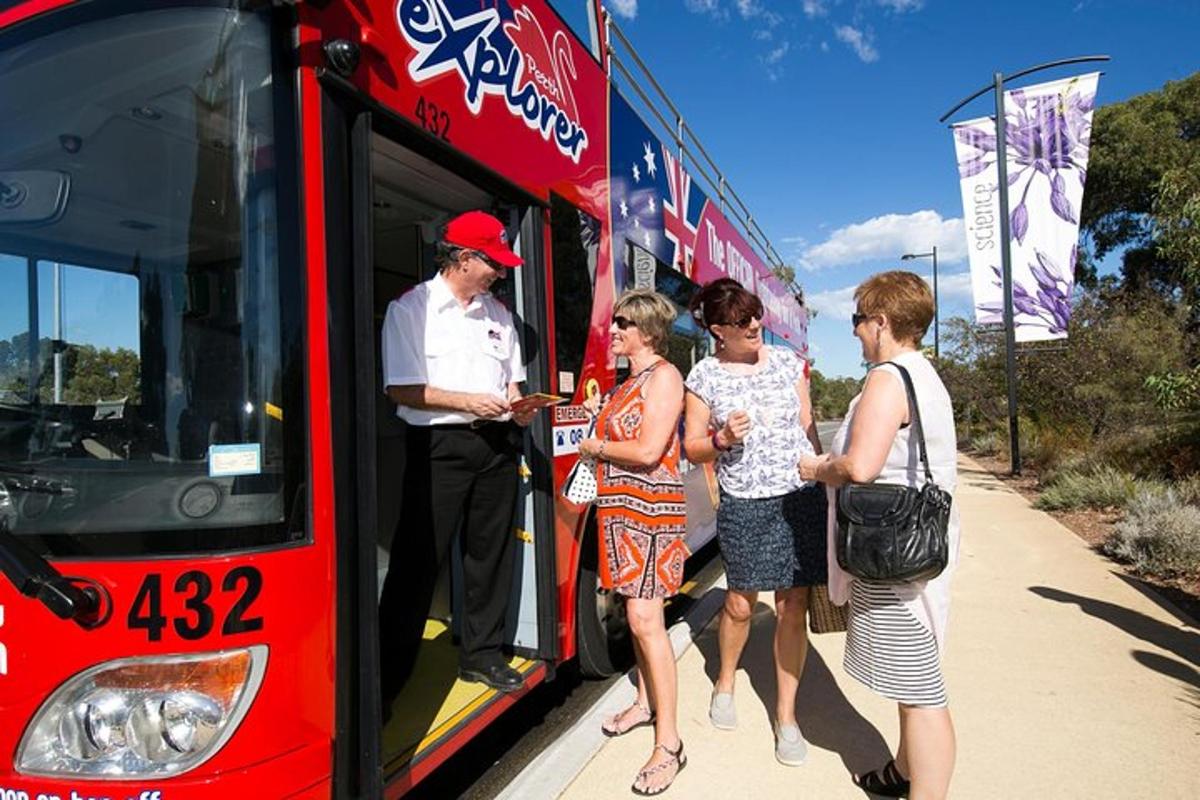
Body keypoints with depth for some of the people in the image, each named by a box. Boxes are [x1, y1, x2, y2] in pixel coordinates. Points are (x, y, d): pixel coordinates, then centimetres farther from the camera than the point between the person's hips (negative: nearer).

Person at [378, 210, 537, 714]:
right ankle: (387, 676, 7)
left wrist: (518, 406, -2)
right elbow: (401, 389, -7)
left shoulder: (497, 313, 14)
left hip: (496, 445, 6)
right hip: (438, 445, -5)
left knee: (491, 554, 11)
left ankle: (481, 654, 26)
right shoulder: (411, 309, -2)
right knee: (418, 561, -3)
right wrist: (466, 402, -17)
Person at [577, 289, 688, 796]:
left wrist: (596, 447, -7)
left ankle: (668, 743, -3)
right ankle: (647, 702, 31)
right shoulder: (629, 382, 17)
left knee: (645, 618, -10)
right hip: (620, 508, 9)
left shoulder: (664, 376, -10)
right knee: (635, 612, 15)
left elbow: (647, 451, -19)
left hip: (650, 509, -9)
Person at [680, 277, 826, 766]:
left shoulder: (788, 362, 5)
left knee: (793, 606, 4)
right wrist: (722, 439, -16)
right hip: (743, 505, -1)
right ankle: (725, 682, 38)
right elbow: (692, 448, 4)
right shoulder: (704, 378, -1)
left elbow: (808, 427, 12)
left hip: (800, 497, 1)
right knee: (740, 602, 8)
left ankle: (786, 715, 20)